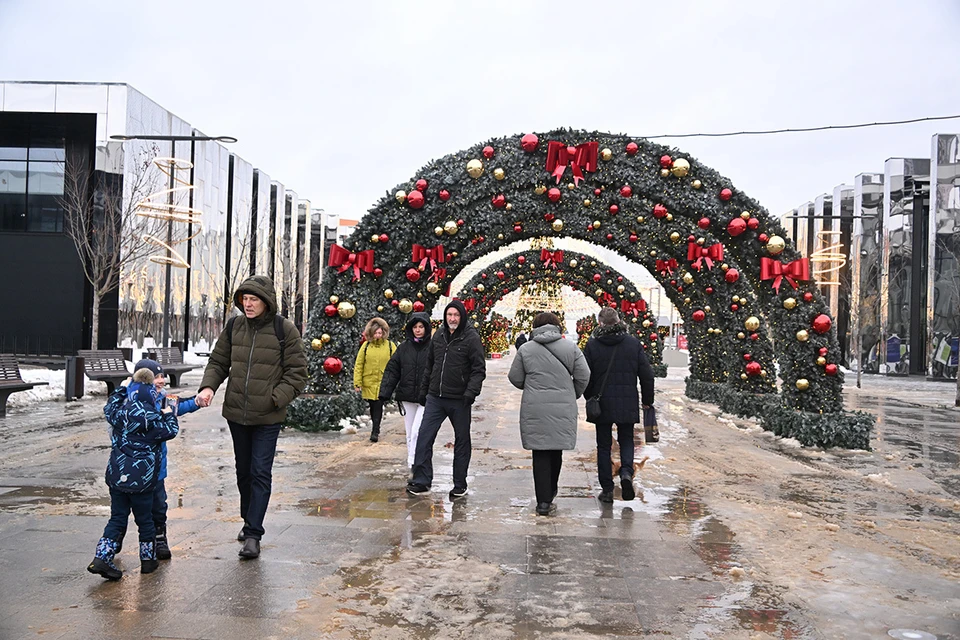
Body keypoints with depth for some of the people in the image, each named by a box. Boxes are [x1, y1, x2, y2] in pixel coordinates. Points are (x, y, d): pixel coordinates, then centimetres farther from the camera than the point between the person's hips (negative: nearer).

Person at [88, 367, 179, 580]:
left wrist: (120, 389, 36)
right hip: (142, 478, -4)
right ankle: (148, 559, 21)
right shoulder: (152, 417, -13)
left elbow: (109, 408, 25)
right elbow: (170, 431, -1)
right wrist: (169, 415, 17)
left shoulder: (119, 412, 1)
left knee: (117, 518, 12)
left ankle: (102, 557, 0)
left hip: (117, 475, 4)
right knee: (145, 519, 9)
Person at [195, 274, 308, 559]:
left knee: (260, 473, -5)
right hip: (236, 413, 5)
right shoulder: (233, 327, 4)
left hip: (268, 417, -5)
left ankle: (253, 534, 1)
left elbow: (296, 373, -7)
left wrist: (274, 399, -18)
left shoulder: (284, 330, -9)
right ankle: (249, 521, 35)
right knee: (243, 470, 18)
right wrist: (208, 386, -7)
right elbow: (218, 362, 12)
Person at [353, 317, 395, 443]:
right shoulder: (366, 345, 1)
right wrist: (357, 383, -1)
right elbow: (358, 365, 3)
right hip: (368, 382, 2)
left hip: (383, 383, -2)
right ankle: (376, 428, 31)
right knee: (373, 406, 12)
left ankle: (375, 431, -2)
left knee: (378, 406, -8)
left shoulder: (390, 346, -1)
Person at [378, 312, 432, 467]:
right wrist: (385, 393, -3)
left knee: (417, 431, -14)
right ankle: (412, 462, 25)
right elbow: (392, 371, 5)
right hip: (407, 398, 4)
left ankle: (414, 462, -4)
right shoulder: (404, 347, 4)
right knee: (410, 434, 13)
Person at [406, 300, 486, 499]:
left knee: (462, 441, 8)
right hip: (435, 398, 5)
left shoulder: (471, 338, -8)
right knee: (424, 437, -2)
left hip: (459, 400, -4)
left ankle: (460, 485, 19)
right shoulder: (438, 335, 9)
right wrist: (424, 389, 17)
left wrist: (471, 391, -24)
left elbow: (479, 369, -11)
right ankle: (421, 480, 6)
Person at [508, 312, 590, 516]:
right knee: (556, 452, 16)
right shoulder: (571, 348, 3)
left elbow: (515, 378, 6)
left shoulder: (526, 349, 1)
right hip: (563, 408, 1)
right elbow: (583, 376, 2)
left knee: (540, 454, 2)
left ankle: (543, 501, -2)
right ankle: (550, 493, 30)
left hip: (535, 409, -1)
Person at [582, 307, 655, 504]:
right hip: (627, 404, 1)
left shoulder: (592, 345, -5)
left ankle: (607, 490, 8)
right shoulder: (633, 343, 0)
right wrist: (647, 400, 11)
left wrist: (590, 398, 11)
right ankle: (627, 472, -10)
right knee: (626, 441, 16)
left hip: (602, 404, -1)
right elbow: (646, 374, 0)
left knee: (603, 446, 8)